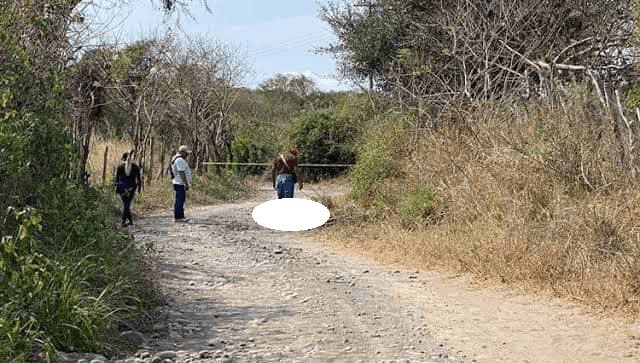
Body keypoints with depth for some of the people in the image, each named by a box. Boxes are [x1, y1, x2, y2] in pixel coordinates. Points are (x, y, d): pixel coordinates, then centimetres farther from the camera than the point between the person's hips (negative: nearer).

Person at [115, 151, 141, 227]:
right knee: (127, 204, 2)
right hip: (131, 187, 0)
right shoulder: (135, 166, 1)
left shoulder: (120, 166, -1)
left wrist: (116, 186, 8)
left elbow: (117, 177, 0)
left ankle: (130, 220, 15)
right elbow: (138, 178, 2)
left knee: (125, 203, 14)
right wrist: (139, 187, 9)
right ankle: (124, 221, -5)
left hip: (122, 187, 0)